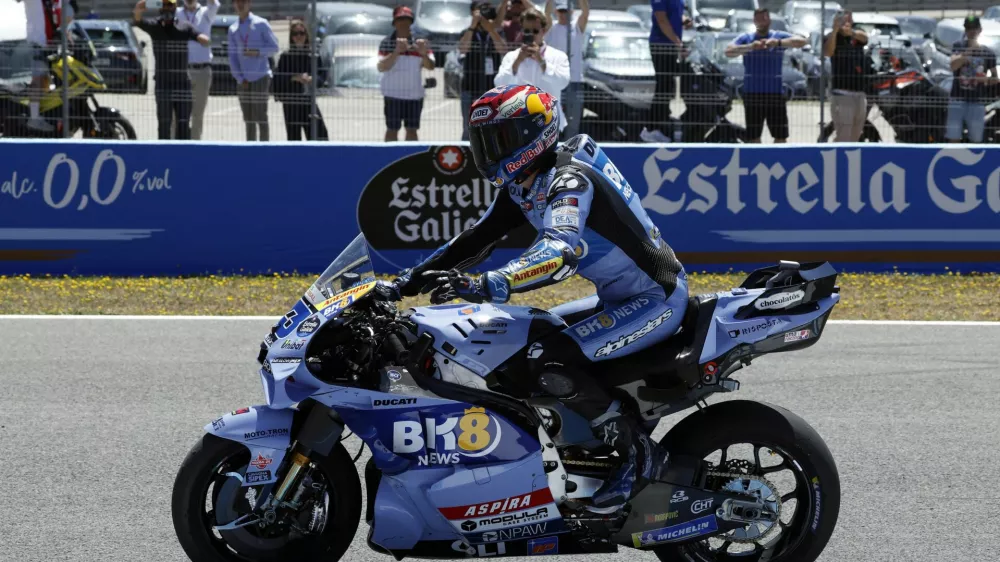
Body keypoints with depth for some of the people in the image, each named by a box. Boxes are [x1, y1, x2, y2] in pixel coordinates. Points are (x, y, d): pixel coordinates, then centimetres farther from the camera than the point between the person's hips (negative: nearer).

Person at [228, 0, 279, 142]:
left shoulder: (261, 24, 0)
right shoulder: (233, 29, 13)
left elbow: (274, 48, 0)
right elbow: (232, 57, 11)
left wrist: (258, 52, -19)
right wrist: (240, 79, 0)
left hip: (260, 77, -5)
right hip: (243, 81, 5)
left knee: (260, 116, -9)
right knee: (248, 118, 5)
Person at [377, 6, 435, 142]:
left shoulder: (419, 43, 1)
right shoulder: (387, 43, -5)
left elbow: (430, 66, -8)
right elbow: (381, 67, -17)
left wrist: (423, 54, -30)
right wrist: (396, 52, -32)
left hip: (415, 95, 2)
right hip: (393, 94, -2)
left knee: (412, 130, 7)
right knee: (392, 129, 2)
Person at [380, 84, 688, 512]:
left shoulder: (570, 180, -23)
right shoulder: (521, 187, 7)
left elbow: (562, 250, -41)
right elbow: (475, 240, 13)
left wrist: (488, 286, -54)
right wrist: (404, 283, 6)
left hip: (656, 298, -10)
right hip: (618, 299, 10)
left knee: (548, 362, -25)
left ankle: (638, 453, -14)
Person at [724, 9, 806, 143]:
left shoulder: (779, 37, 3)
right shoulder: (746, 38, 4)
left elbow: (802, 41, -13)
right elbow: (728, 51, -12)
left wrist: (778, 42, -31)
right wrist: (750, 47, -31)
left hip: (775, 93, 0)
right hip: (752, 93, 0)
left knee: (781, 136, 0)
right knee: (754, 137, 5)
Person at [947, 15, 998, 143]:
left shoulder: (988, 53, 5)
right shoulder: (958, 47, 5)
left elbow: (995, 79, 12)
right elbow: (953, 66, -14)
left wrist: (986, 79, -11)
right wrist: (965, 55, -31)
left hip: (977, 101, 0)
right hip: (957, 99, 0)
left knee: (976, 141, 3)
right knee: (953, 139, -4)